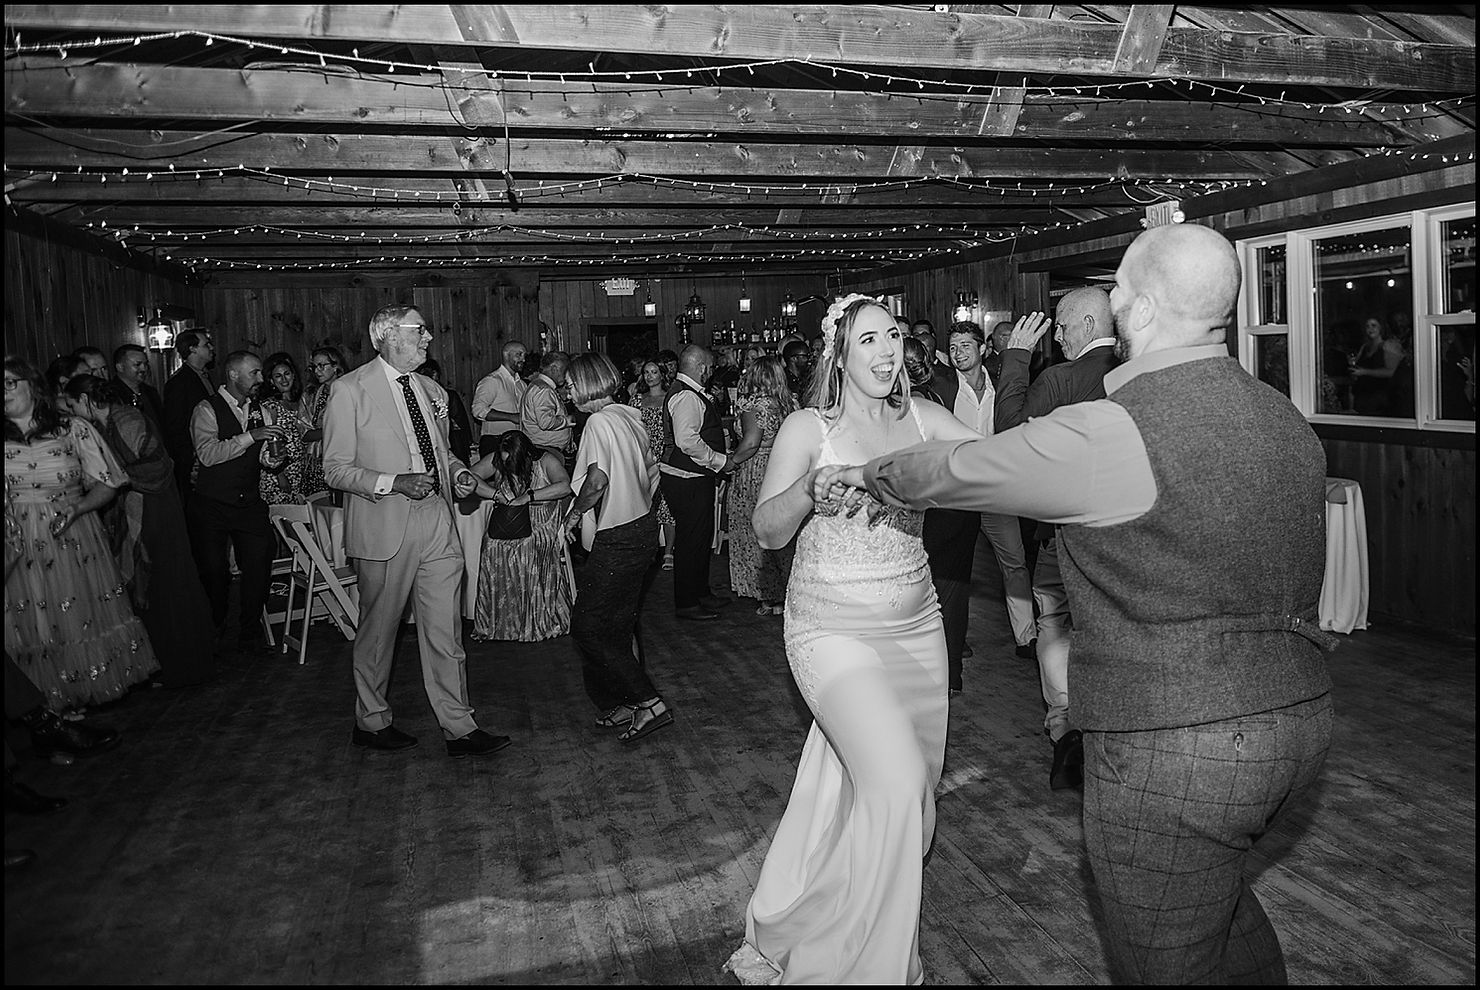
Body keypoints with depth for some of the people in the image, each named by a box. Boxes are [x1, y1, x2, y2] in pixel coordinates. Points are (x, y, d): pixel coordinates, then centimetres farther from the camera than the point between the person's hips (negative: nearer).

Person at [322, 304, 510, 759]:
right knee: (378, 628, 9)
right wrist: (394, 482, -20)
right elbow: (336, 469, -7)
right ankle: (371, 721, 29)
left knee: (445, 630, 5)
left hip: (437, 522, 5)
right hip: (385, 527, -5)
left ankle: (459, 729, 12)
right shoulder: (350, 389, -6)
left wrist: (458, 471, 3)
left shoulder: (432, 391, 13)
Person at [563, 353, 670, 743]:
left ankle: (648, 702, -4)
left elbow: (598, 479, -30)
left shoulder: (599, 422, -16)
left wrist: (576, 511, -14)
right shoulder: (631, 417, 11)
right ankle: (623, 704, 22)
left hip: (617, 541, -9)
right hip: (644, 528, 9)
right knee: (620, 627, 15)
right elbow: (652, 472, 18)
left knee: (589, 627, -3)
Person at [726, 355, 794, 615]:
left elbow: (751, 442, -24)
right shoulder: (791, 403, 5)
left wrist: (731, 462, -11)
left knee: (756, 536, 5)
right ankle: (784, 592, 22)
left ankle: (769, 598, 9)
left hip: (755, 476, -6)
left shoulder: (754, 403, -14)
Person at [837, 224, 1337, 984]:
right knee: (1212, 886, 32)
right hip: (1300, 720, 8)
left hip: (1172, 752, -8)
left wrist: (869, 474, 13)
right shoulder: (1289, 422, 6)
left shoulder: (1106, 436, -19)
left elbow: (951, 471, -7)